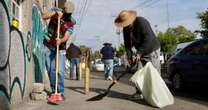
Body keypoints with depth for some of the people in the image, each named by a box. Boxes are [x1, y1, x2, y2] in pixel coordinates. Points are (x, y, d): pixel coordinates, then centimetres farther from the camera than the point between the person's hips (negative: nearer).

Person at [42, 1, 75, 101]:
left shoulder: (71, 22, -8)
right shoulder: (55, 12, -3)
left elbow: (66, 36, -18)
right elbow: (44, 16, -15)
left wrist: (61, 40, -38)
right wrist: (55, 13, -25)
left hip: (60, 47, -1)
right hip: (48, 45, 1)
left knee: (60, 71, -9)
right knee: (51, 70, 2)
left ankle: (60, 92, 2)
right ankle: (53, 91, 12)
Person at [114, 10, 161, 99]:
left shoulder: (141, 22, -24)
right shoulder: (126, 29, -1)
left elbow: (148, 39, -27)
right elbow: (127, 43, 6)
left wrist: (139, 52, -25)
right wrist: (129, 55, -4)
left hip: (152, 49, -7)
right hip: (141, 51, 7)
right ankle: (139, 92, 8)